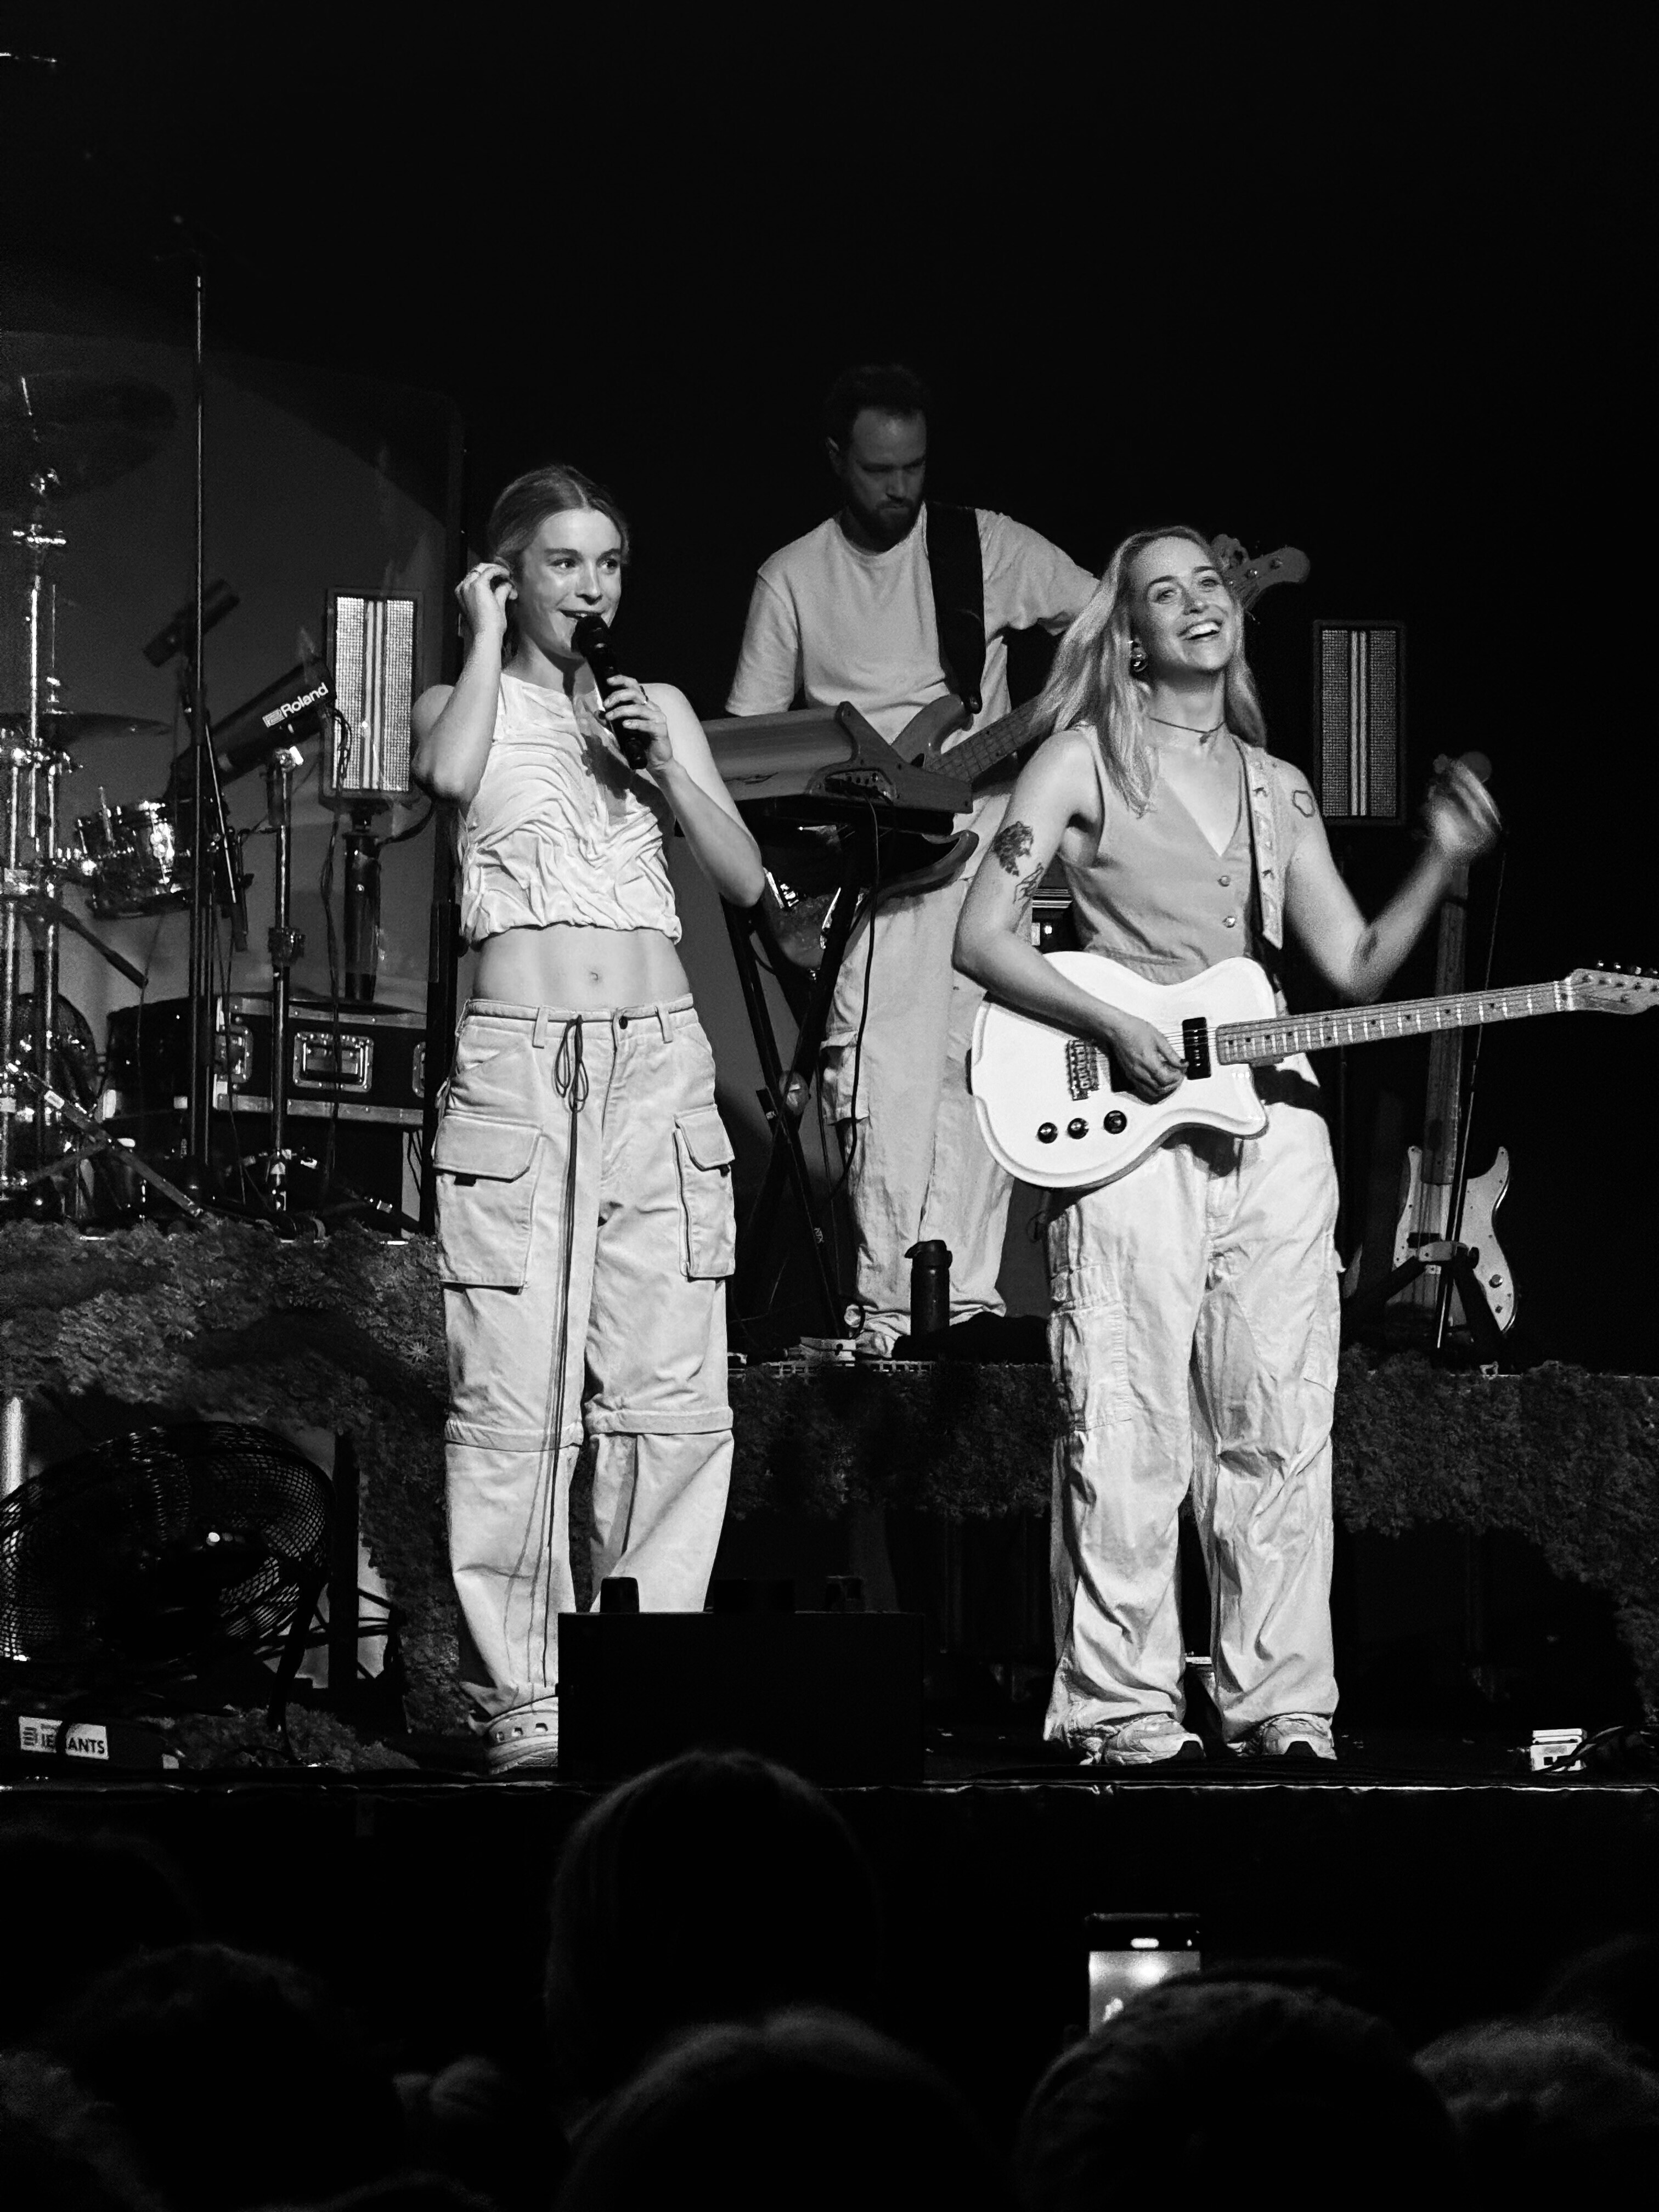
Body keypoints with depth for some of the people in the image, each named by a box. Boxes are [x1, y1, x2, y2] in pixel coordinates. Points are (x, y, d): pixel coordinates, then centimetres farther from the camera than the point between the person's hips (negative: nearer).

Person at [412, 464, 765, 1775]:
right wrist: (489, 635, -1)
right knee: (514, 1398, -9)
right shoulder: (467, 705, 10)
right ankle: (522, 1702, -6)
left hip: (661, 1061, 3)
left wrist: (664, 766, -3)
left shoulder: (655, 708, 18)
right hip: (517, 1062, -3)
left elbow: (745, 879, 12)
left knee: (674, 1394, -5)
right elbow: (449, 778, -15)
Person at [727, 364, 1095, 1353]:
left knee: (976, 1068, -2)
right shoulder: (794, 578, 8)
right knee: (884, 1083, -11)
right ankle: (891, 1301, -10)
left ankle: (966, 1292, 1)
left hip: (983, 834, 1)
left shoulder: (988, 546, 6)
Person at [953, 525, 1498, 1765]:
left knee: (1281, 1430, 1)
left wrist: (1443, 866, -1)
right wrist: (1111, 1025, -11)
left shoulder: (1277, 789, 19)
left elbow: (1357, 967, 14)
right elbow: (982, 938, 0)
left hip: (1271, 1119, 5)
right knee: (1129, 1434, -9)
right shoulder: (1085, 759, 5)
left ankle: (1282, 1702, 5)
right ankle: (1125, 1709, -7)